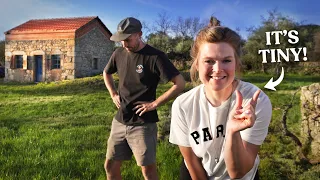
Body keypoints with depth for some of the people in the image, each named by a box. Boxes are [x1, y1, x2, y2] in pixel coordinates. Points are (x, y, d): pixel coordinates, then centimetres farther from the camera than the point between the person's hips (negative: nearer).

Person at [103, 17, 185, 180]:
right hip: (119, 121, 6)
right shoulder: (118, 54, 4)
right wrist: (113, 94, 11)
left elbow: (180, 84, -18)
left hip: (143, 124, -6)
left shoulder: (155, 56, -14)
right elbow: (106, 73, 25)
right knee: (110, 166, 12)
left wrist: (154, 104, -16)